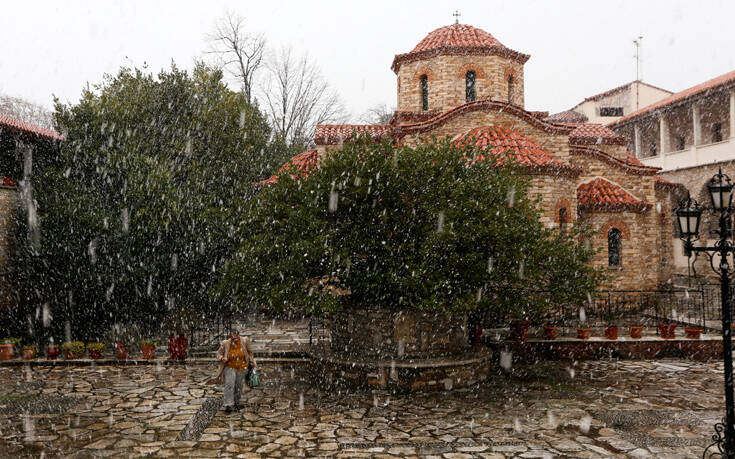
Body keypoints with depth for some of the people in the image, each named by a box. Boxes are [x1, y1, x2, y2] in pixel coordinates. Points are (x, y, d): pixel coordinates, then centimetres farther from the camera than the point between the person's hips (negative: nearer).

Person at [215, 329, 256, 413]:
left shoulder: (244, 341, -11)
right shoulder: (225, 344, -14)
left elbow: (249, 352, 6)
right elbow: (219, 353, -2)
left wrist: (251, 361, 8)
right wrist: (222, 358, -22)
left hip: (241, 368, 2)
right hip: (230, 367, -2)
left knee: (239, 386, 11)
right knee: (229, 384, -18)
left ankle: (236, 402, 33)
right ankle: (228, 405, -15)